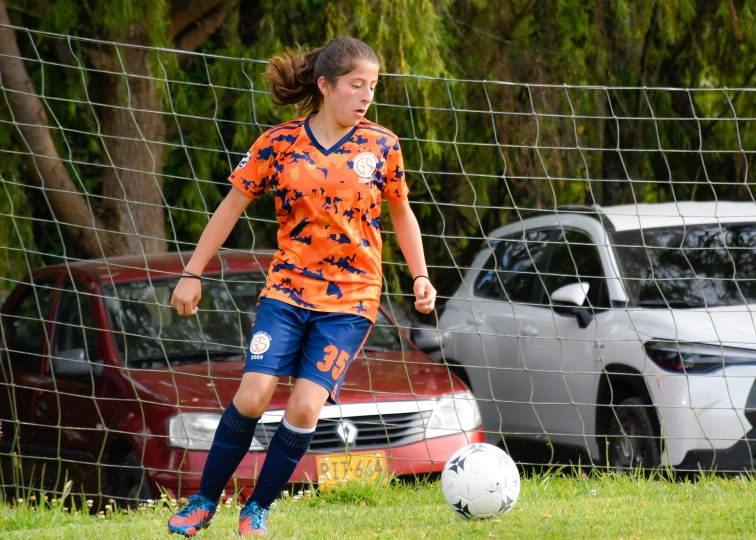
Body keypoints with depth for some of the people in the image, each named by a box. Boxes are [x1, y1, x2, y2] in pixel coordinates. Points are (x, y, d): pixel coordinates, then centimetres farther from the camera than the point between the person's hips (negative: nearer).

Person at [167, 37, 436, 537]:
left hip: (350, 299, 0)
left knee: (304, 408, -12)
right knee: (252, 396, -12)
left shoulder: (381, 146, -1)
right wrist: (192, 274, 5)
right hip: (288, 289, 0)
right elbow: (232, 206, 5)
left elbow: (402, 214, 14)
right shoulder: (279, 144, -3)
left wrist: (420, 276, 6)